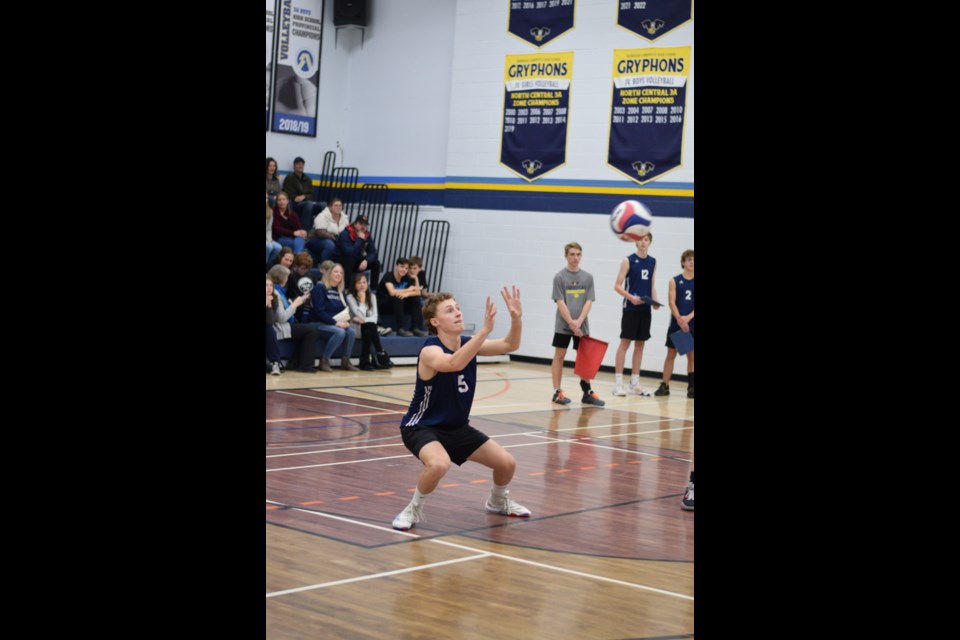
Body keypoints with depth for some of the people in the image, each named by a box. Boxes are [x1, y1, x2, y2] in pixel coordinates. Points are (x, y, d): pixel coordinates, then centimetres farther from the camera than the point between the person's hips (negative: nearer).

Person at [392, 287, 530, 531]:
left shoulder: (467, 344, -3)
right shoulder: (430, 351, -25)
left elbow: (509, 345, -6)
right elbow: (454, 364, -46)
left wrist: (516, 318, -25)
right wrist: (485, 330, -52)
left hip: (457, 427, 7)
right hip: (422, 427, -7)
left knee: (507, 463, 3)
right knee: (439, 464, -38)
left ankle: (497, 501, 36)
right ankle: (414, 510, -10)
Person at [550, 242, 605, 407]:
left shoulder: (588, 277, 6)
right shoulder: (560, 277, -3)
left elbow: (589, 302, 1)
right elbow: (560, 303, -8)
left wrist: (579, 322, -11)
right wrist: (571, 323, -14)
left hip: (582, 326, 3)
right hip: (563, 325, -3)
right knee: (559, 356, 0)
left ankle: (587, 392, 13)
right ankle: (557, 392, 5)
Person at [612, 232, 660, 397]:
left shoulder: (652, 262, 11)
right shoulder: (628, 260, -4)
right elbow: (617, 286, -5)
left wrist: (655, 301, 0)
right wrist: (631, 297, -20)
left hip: (645, 309, 5)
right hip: (630, 308, -5)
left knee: (640, 344, 8)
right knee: (625, 342, -5)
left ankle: (635, 383, 15)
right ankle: (618, 382, -1)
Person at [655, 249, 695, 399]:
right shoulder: (675, 281, 2)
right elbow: (672, 302, -5)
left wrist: (688, 318, -17)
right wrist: (679, 319, -17)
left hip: (691, 324, 1)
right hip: (676, 324, -1)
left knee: (691, 356, 4)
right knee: (671, 354, 2)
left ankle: (691, 387, 9)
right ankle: (665, 386, 6)